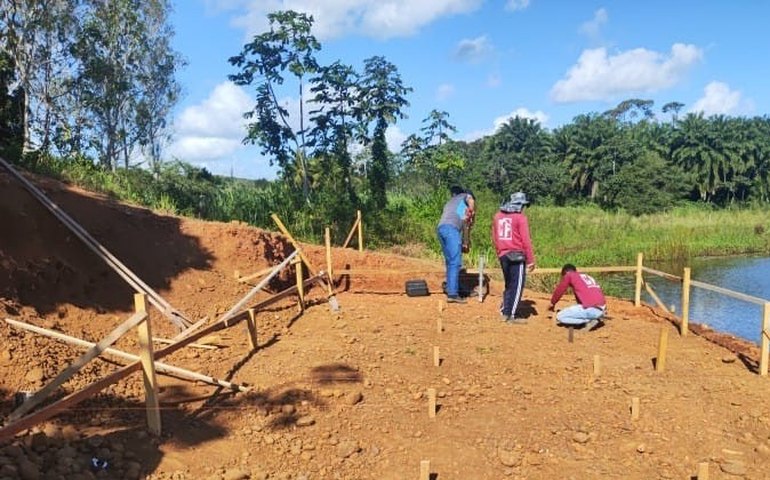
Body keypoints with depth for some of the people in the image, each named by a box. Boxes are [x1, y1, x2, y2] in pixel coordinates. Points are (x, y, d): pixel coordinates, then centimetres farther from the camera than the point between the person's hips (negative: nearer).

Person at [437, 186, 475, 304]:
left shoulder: (449, 202, 37)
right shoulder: (465, 195, 19)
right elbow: (471, 201, -4)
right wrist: (472, 215, 11)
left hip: (440, 228, 8)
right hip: (451, 228, -8)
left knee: (450, 262, 13)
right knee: (455, 262, -11)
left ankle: (450, 290, 13)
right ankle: (452, 294, -18)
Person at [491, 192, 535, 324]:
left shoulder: (497, 216, 9)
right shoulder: (520, 217, -9)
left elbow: (494, 239, 15)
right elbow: (526, 241, -12)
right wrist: (531, 260, -7)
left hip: (503, 255, 6)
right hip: (517, 256, -6)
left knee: (509, 284, 19)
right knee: (517, 286, 0)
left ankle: (505, 310, 20)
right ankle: (510, 316, -1)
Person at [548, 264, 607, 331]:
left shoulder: (569, 275, 9)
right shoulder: (589, 277, 29)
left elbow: (559, 290, 14)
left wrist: (552, 303, 32)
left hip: (591, 309, -8)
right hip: (602, 310, 8)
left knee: (560, 317, 2)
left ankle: (589, 320, -4)